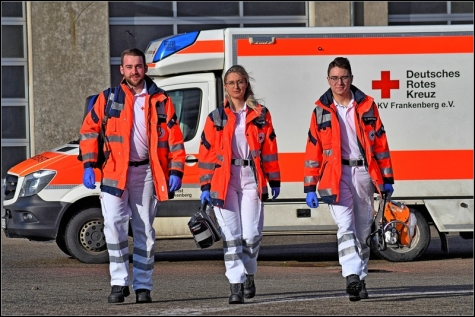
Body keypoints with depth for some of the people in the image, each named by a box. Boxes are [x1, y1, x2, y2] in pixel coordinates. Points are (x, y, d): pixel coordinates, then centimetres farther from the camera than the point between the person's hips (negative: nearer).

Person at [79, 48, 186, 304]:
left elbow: (175, 138, 5)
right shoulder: (109, 98, 5)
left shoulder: (160, 100, 5)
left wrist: (176, 172, -4)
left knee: (144, 231, 5)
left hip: (146, 173, 1)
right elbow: (89, 130, 5)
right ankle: (119, 282, -9)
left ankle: (143, 286, 12)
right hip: (115, 172, -1)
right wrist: (88, 165, -4)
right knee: (113, 224, -14)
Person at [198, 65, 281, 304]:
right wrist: (205, 187, 0)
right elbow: (207, 152, 5)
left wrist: (274, 181, 6)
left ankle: (248, 274, 21)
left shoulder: (260, 115, 8)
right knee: (231, 235, -5)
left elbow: (269, 149, 9)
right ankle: (236, 284, -5)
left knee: (252, 233, -4)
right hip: (224, 180, 0)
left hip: (252, 179, 0)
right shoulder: (216, 118, 7)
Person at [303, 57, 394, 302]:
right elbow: (313, 150, 6)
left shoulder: (366, 105, 6)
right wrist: (310, 187, 2)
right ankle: (352, 277, -28)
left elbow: (380, 143, 9)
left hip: (364, 173, 2)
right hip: (336, 175, -2)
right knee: (345, 227, -17)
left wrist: (386, 178, 6)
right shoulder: (321, 110, 5)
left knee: (363, 230, 9)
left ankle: (361, 278, 19)